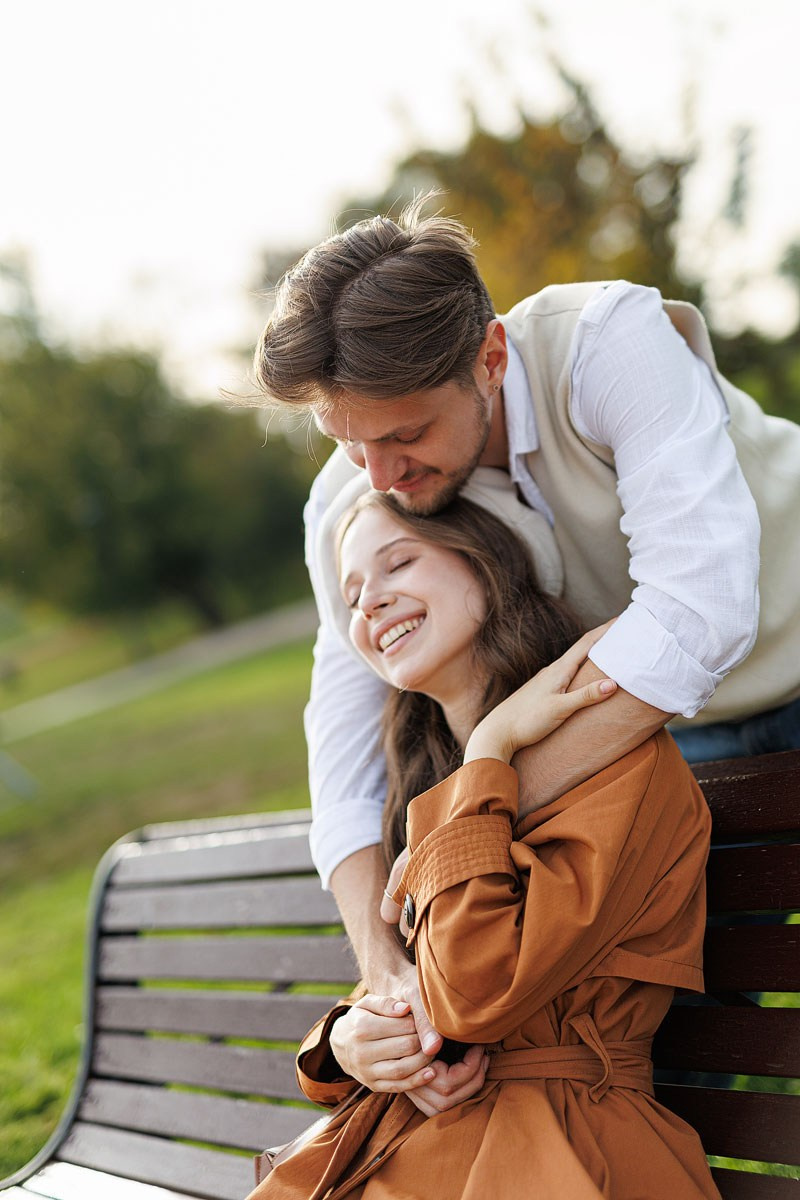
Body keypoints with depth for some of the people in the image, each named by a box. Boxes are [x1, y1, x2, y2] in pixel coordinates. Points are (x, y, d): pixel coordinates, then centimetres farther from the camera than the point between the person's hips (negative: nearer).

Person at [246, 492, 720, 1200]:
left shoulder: (621, 759, -9)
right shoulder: (427, 784, 15)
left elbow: (474, 994, -19)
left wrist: (488, 748, -14)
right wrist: (344, 1042, -4)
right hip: (392, 1139, 6)